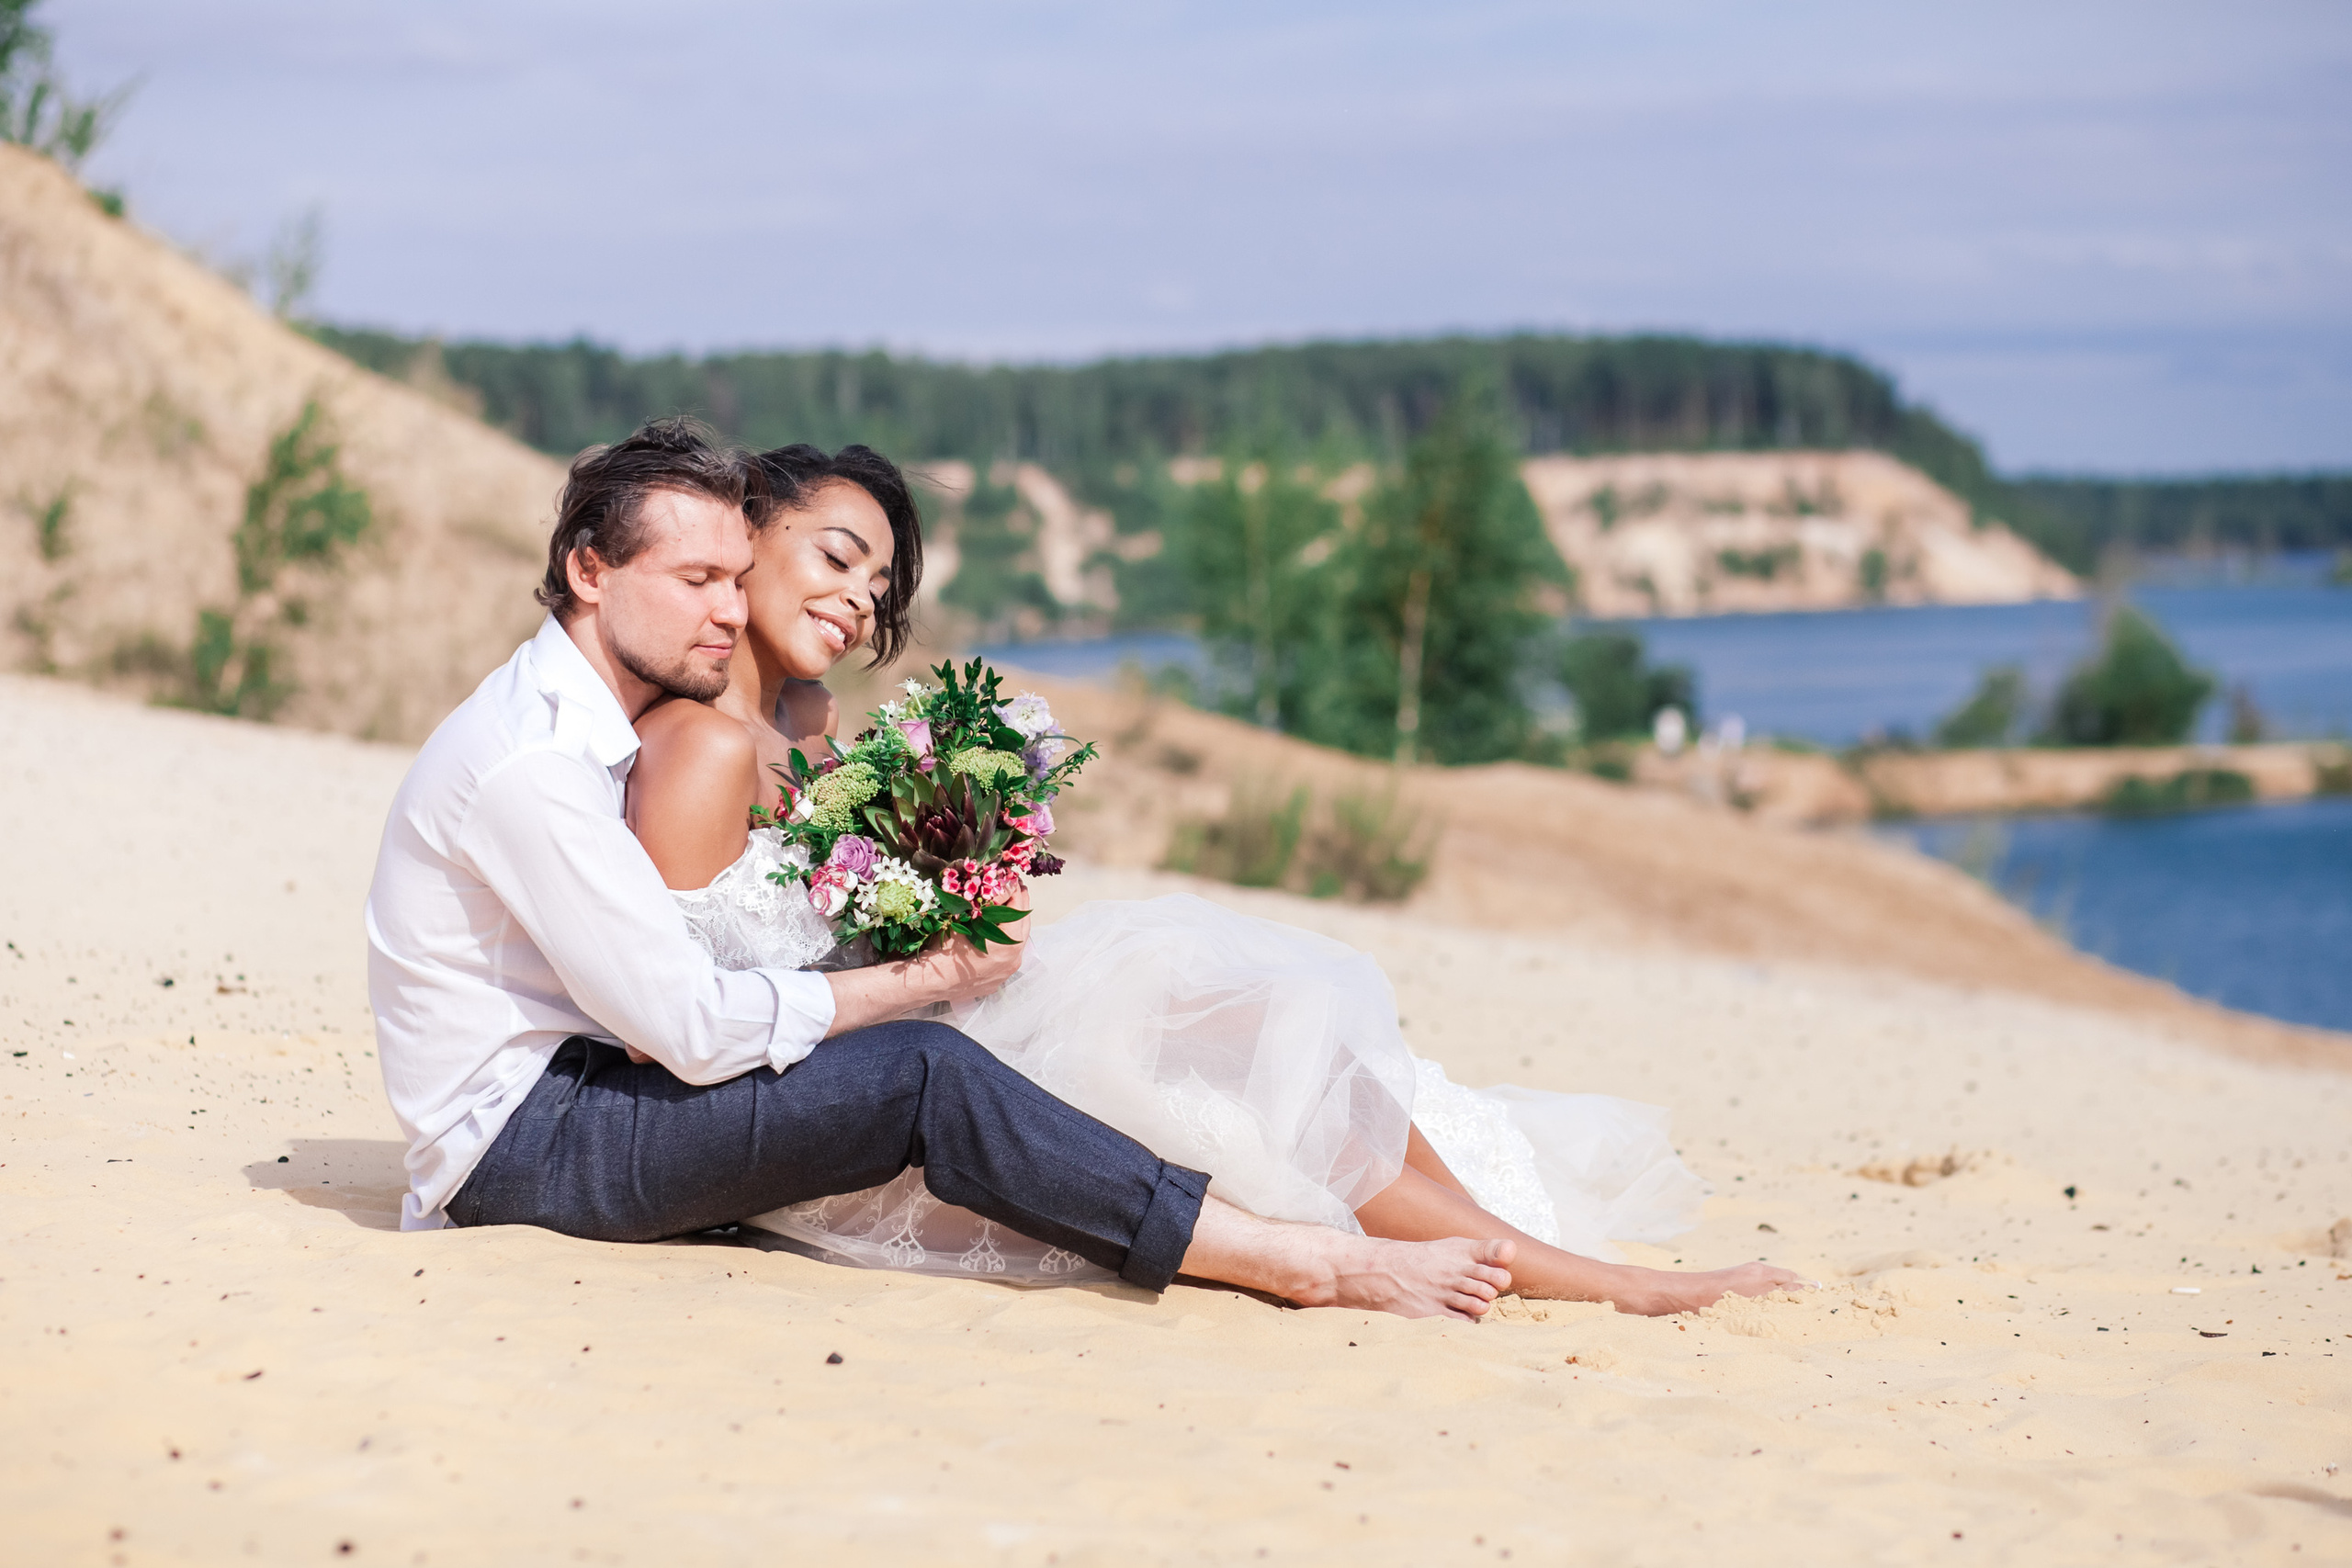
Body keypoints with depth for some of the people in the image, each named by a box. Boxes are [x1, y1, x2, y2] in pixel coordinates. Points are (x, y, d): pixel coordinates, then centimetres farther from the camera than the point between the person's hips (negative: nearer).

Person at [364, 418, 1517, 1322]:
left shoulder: (597, 729, 11)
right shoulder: (527, 761, -20)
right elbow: (696, 1026, -22)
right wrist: (916, 983, -11)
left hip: (593, 1089, 10)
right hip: (518, 1144, -10)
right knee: (926, 1076, -23)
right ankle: (1311, 1267, -22)